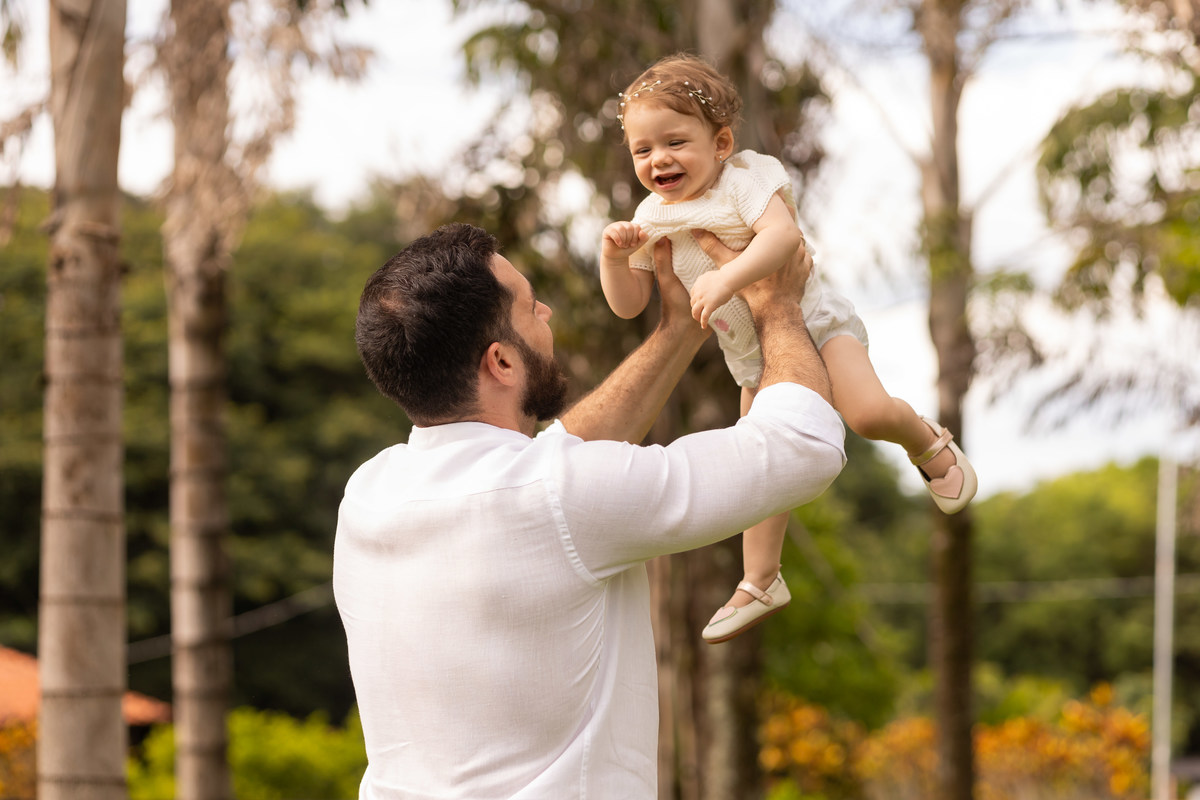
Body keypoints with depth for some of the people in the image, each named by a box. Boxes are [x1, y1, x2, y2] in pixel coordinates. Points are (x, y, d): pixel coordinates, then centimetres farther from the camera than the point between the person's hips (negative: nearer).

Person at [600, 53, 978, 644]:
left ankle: (930, 445, 5)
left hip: (811, 322, -6)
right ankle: (760, 583, 25)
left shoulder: (742, 179, -21)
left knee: (867, 411, -27)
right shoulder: (652, 217, -3)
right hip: (753, 359, 6)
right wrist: (614, 257, -20)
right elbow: (628, 305, 0)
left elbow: (784, 234, -39)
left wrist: (728, 279, -50)